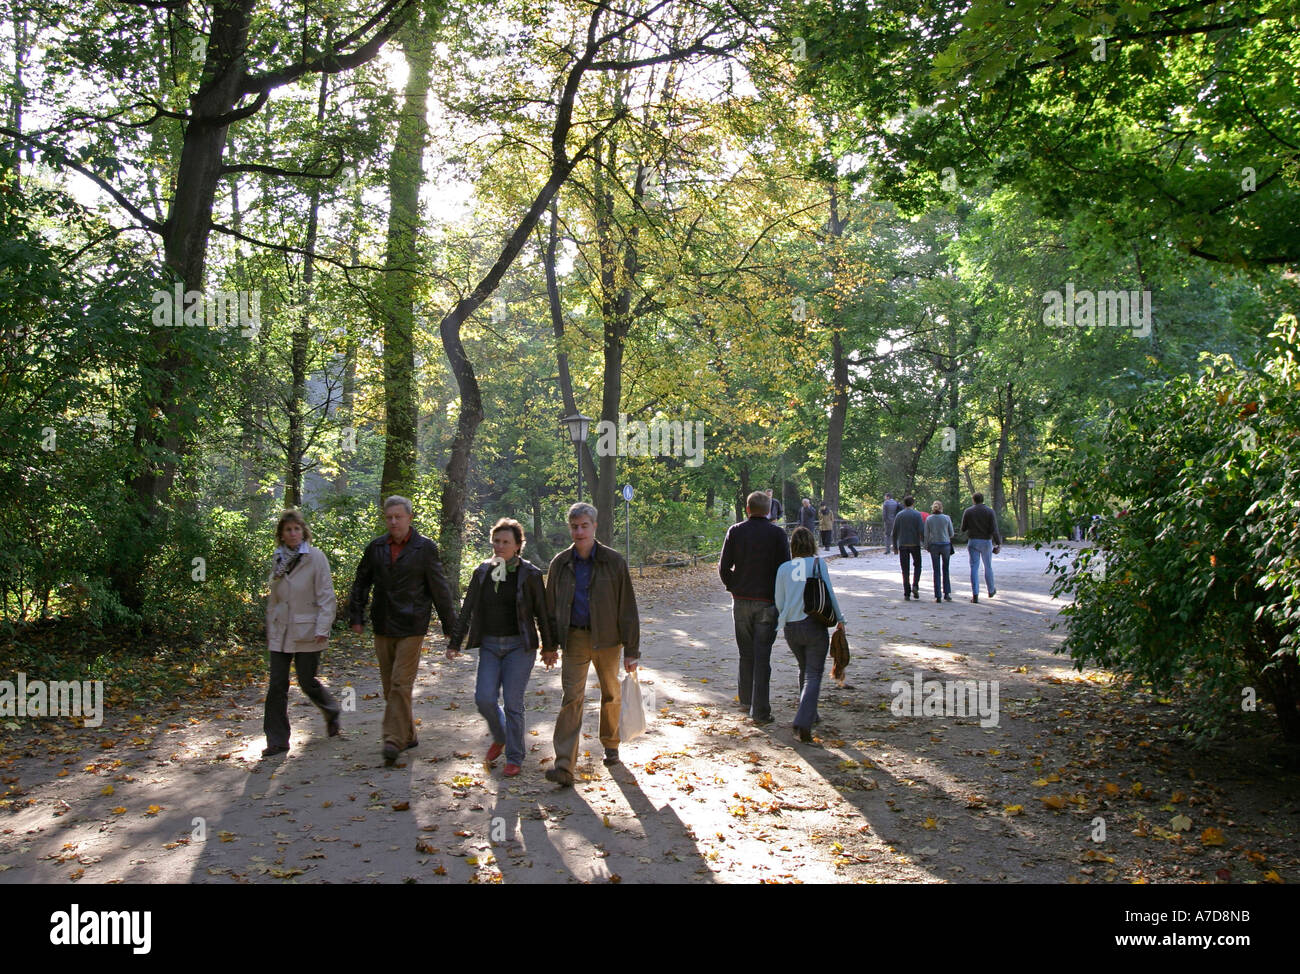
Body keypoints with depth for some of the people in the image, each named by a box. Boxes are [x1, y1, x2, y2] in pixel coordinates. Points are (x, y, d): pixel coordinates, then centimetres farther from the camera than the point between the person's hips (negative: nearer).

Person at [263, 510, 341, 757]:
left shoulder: (315, 557, -7)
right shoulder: (278, 560, 9)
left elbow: (326, 595, -10)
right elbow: (273, 599, 17)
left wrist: (323, 628, -17)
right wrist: (270, 630, 16)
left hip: (306, 632, -4)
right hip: (280, 633, 5)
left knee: (307, 682, 3)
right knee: (277, 685, 1)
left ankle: (332, 713, 32)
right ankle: (277, 740, 9)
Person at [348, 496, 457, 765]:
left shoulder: (425, 548, -3)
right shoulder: (376, 548, 8)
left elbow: (439, 588, -1)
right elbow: (361, 583, 17)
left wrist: (449, 626, 0)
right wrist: (356, 616, 12)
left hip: (411, 626, -5)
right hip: (383, 626, 5)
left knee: (401, 683, -11)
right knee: (389, 685, 10)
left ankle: (394, 740, -8)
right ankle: (408, 736, 22)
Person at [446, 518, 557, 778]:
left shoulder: (529, 574, -4)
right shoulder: (482, 572, 6)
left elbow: (542, 613, 2)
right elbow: (467, 610, 10)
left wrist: (549, 647, 5)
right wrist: (454, 643, 7)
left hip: (519, 645, -3)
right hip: (489, 645, 3)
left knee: (513, 702, -4)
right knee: (484, 698, -6)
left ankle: (514, 758, 11)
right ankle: (500, 737, 25)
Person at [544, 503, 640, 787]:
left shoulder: (614, 562, -5)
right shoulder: (560, 564, 2)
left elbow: (627, 608, -4)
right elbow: (551, 607, 11)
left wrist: (631, 650, -5)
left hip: (606, 638, -1)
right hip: (574, 638, 1)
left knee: (611, 694, 13)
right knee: (572, 697, -8)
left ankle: (611, 745, 37)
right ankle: (565, 766, -10)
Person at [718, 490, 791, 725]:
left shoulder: (735, 531, -2)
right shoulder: (777, 534, -6)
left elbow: (723, 567, -2)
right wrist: (780, 596, 8)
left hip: (741, 601, 2)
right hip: (767, 602, -2)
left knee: (746, 654, 17)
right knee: (762, 656, 0)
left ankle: (746, 699, 28)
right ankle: (760, 711, -1)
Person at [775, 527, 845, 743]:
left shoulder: (783, 569, 3)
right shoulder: (818, 563, -4)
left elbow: (779, 602, 6)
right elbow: (828, 594, -3)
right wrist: (839, 619, 8)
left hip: (791, 628, 4)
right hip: (815, 626, -3)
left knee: (805, 670, 23)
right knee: (813, 674, -1)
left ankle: (810, 714, 34)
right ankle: (803, 722, -17)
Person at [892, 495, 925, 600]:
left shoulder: (899, 515, 3)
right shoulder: (917, 514, -4)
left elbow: (895, 532, 3)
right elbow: (921, 530, -12)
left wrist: (895, 545, 11)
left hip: (902, 545, 2)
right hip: (915, 544, -2)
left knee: (905, 569, 5)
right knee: (917, 565, 16)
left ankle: (907, 593, 3)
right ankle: (915, 586, -6)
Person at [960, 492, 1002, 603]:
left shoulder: (967, 511, -2)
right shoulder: (990, 511, -3)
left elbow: (963, 529, 1)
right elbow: (994, 530, -11)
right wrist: (998, 544, -8)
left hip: (972, 541, -1)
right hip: (986, 542, 1)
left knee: (974, 568, -1)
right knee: (988, 566, 17)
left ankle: (975, 595, -9)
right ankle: (991, 591, 33)